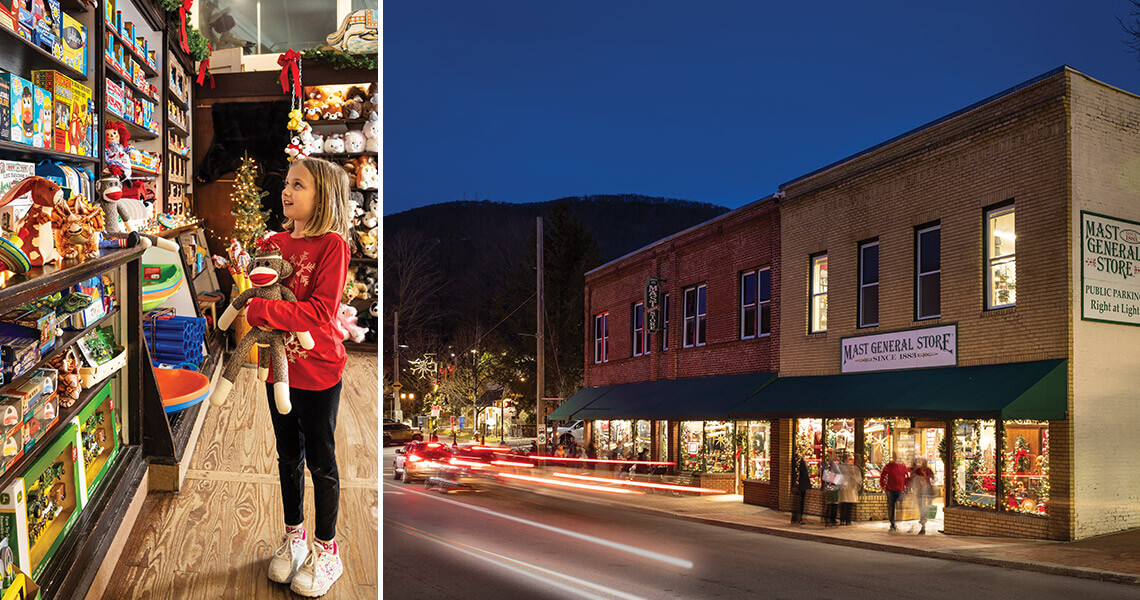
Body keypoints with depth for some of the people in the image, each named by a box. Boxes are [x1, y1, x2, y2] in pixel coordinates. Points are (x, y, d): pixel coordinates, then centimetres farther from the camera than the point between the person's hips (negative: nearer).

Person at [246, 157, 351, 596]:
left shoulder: (332, 244, -15)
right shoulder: (276, 242, 5)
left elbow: (321, 310, -24)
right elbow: (260, 291, 16)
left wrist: (261, 311, -26)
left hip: (318, 369, -6)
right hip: (279, 365, 6)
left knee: (320, 459, 6)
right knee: (289, 456, 18)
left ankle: (326, 549, 22)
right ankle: (293, 536, 36)